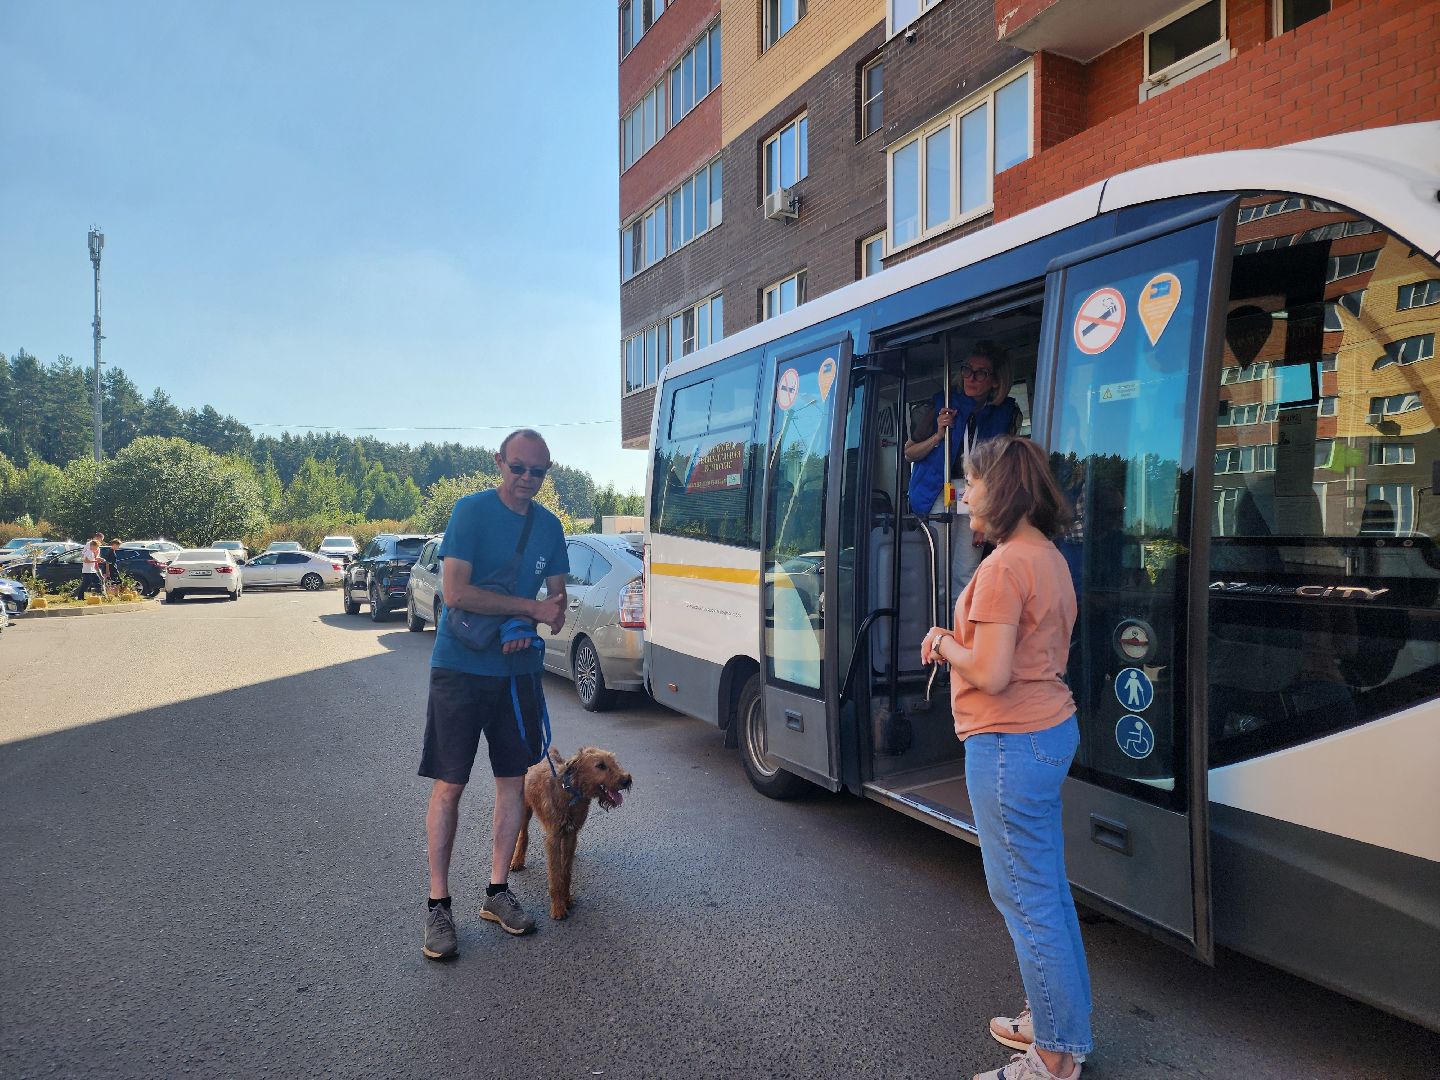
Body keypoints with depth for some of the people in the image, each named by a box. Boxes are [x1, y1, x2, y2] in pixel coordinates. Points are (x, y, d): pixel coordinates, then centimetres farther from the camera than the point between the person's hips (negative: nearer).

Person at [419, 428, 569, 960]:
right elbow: (456, 592, -19)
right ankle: (438, 904, 12)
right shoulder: (471, 511, -10)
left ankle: (498, 891, 24)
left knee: (513, 779, 9)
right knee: (449, 784, 0)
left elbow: (556, 598, 9)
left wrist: (529, 630, -12)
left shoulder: (549, 525, 6)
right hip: (460, 669, -5)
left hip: (518, 669, 5)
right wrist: (530, 608, -18)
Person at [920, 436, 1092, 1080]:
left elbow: (990, 674, -24)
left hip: (1010, 744, -10)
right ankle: (1058, 1021, 35)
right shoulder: (1050, 557, 11)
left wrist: (943, 644, -6)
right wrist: (956, 644, 7)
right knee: (1047, 891, 20)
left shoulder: (1005, 566, -20)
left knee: (1025, 900, 1)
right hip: (1054, 730, 10)